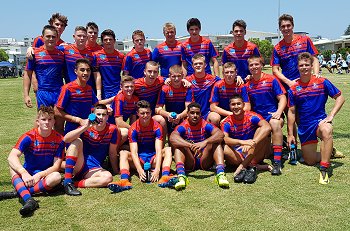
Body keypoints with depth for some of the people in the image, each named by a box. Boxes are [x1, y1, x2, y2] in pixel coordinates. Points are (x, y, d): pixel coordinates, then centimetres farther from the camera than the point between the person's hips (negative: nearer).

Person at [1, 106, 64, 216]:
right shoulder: (29, 137, -12)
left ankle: (18, 193, -30)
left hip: (46, 175, 0)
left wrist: (39, 175, -26)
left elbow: (56, 166, -10)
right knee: (13, 167, -29)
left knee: (57, 177, -33)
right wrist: (24, 173, -41)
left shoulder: (59, 139, -8)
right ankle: (28, 200, -49)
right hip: (27, 175, 1)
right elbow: (12, 157, -25)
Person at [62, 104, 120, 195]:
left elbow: (112, 153, 5)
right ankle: (67, 181, -30)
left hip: (93, 169, 1)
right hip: (78, 166, 0)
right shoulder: (86, 127, -6)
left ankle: (75, 183, -24)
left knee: (108, 177, -30)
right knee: (77, 142, -26)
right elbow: (66, 139, -22)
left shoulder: (112, 130, -4)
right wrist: (85, 127, -31)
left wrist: (116, 171, 11)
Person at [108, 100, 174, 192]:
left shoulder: (156, 127, -9)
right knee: (123, 153, -25)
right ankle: (124, 181, -47)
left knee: (168, 151, -27)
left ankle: (165, 177, -49)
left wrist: (157, 169, -34)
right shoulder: (133, 128, -8)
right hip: (139, 160, 1)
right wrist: (139, 170, -34)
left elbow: (158, 150, -18)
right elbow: (134, 152, -17)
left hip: (153, 159, 0)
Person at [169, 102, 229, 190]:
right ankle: (181, 176, -45)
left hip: (205, 161, 1)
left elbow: (220, 134, -20)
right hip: (189, 163, -1)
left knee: (216, 142, -19)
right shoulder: (183, 127, -4)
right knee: (178, 144, -24)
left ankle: (220, 173, -38)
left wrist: (205, 142, -38)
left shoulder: (205, 125, -2)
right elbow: (172, 138, -26)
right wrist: (191, 146, -40)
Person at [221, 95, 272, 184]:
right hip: (237, 155, 1)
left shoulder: (251, 116, -7)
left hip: (255, 155, 0)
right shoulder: (227, 122, -2)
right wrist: (242, 142, -38)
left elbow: (267, 127, -26)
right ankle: (253, 166, -25)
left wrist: (252, 143, -39)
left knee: (261, 130, -23)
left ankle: (242, 167, -31)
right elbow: (224, 139, -21)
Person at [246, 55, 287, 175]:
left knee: (275, 124, -36)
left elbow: (282, 98, -2)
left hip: (272, 114, -4)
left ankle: (277, 162, -37)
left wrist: (278, 112, -18)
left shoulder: (271, 79, 0)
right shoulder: (248, 85, 9)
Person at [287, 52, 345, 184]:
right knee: (309, 161, 6)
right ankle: (328, 153, 38)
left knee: (327, 130, -41)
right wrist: (290, 134, 3)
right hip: (304, 127, 3)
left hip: (320, 121, -3)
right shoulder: (294, 89, 0)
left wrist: (331, 116, -13)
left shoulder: (322, 82, -4)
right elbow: (291, 112, 4)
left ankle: (324, 170, -33)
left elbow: (340, 98, 0)